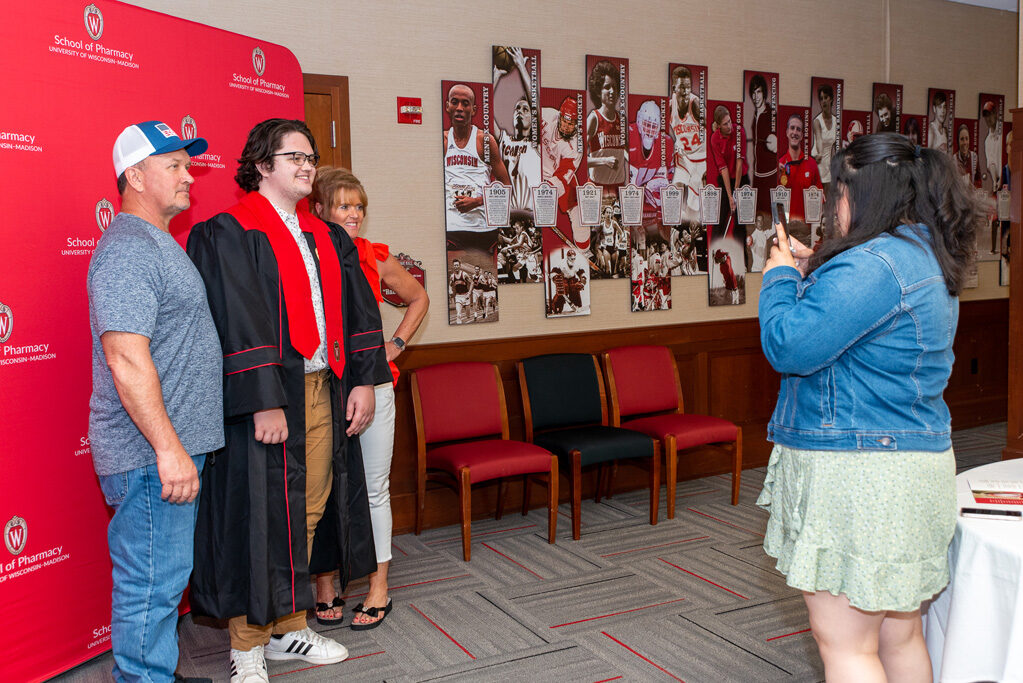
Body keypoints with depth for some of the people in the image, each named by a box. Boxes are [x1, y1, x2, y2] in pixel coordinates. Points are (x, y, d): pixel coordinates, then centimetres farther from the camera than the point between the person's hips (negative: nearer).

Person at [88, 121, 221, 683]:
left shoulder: (158, 244, 18)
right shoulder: (128, 249, -16)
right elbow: (127, 360, -24)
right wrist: (168, 448, -24)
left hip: (172, 447, 10)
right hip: (152, 455, -10)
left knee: (163, 580, 18)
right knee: (152, 584, -1)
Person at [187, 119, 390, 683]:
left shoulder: (328, 238, 16)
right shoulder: (228, 234, -6)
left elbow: (358, 311, 13)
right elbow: (237, 322, -15)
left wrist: (363, 380, 2)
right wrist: (264, 400, -21)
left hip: (324, 392, 7)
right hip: (266, 396, -7)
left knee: (307, 512, 12)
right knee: (259, 514, 0)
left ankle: (289, 627, 28)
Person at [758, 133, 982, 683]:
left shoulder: (873, 264, -19)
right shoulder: (926, 257, 14)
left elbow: (789, 346, -21)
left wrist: (781, 276, -4)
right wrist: (811, 273, 15)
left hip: (857, 472, -11)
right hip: (915, 458, 11)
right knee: (900, 636, 18)